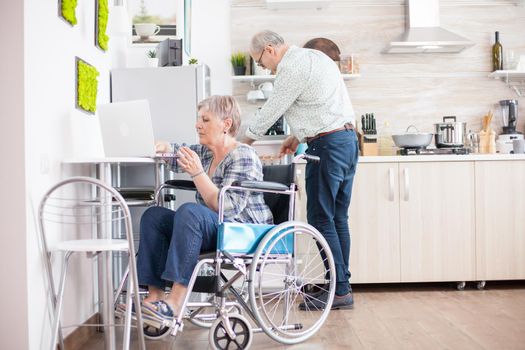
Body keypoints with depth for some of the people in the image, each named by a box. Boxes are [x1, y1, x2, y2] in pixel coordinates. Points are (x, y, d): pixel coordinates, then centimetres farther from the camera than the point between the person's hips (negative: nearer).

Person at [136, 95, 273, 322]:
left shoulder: (243, 157, -13)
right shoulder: (204, 152, 11)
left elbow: (227, 207, -23)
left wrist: (197, 173, -26)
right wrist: (165, 148, 1)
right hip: (213, 231, 9)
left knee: (190, 211, -33)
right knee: (154, 216, -5)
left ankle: (175, 303, -37)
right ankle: (155, 296, -15)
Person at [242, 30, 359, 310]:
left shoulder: (292, 67, -11)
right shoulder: (314, 56, 20)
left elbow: (271, 110, -6)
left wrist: (244, 141, 9)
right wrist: (298, 136, 23)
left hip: (328, 145, -10)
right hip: (348, 139, 10)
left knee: (321, 219, -5)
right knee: (338, 218, 11)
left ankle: (340, 290, -3)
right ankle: (341, 286, 15)